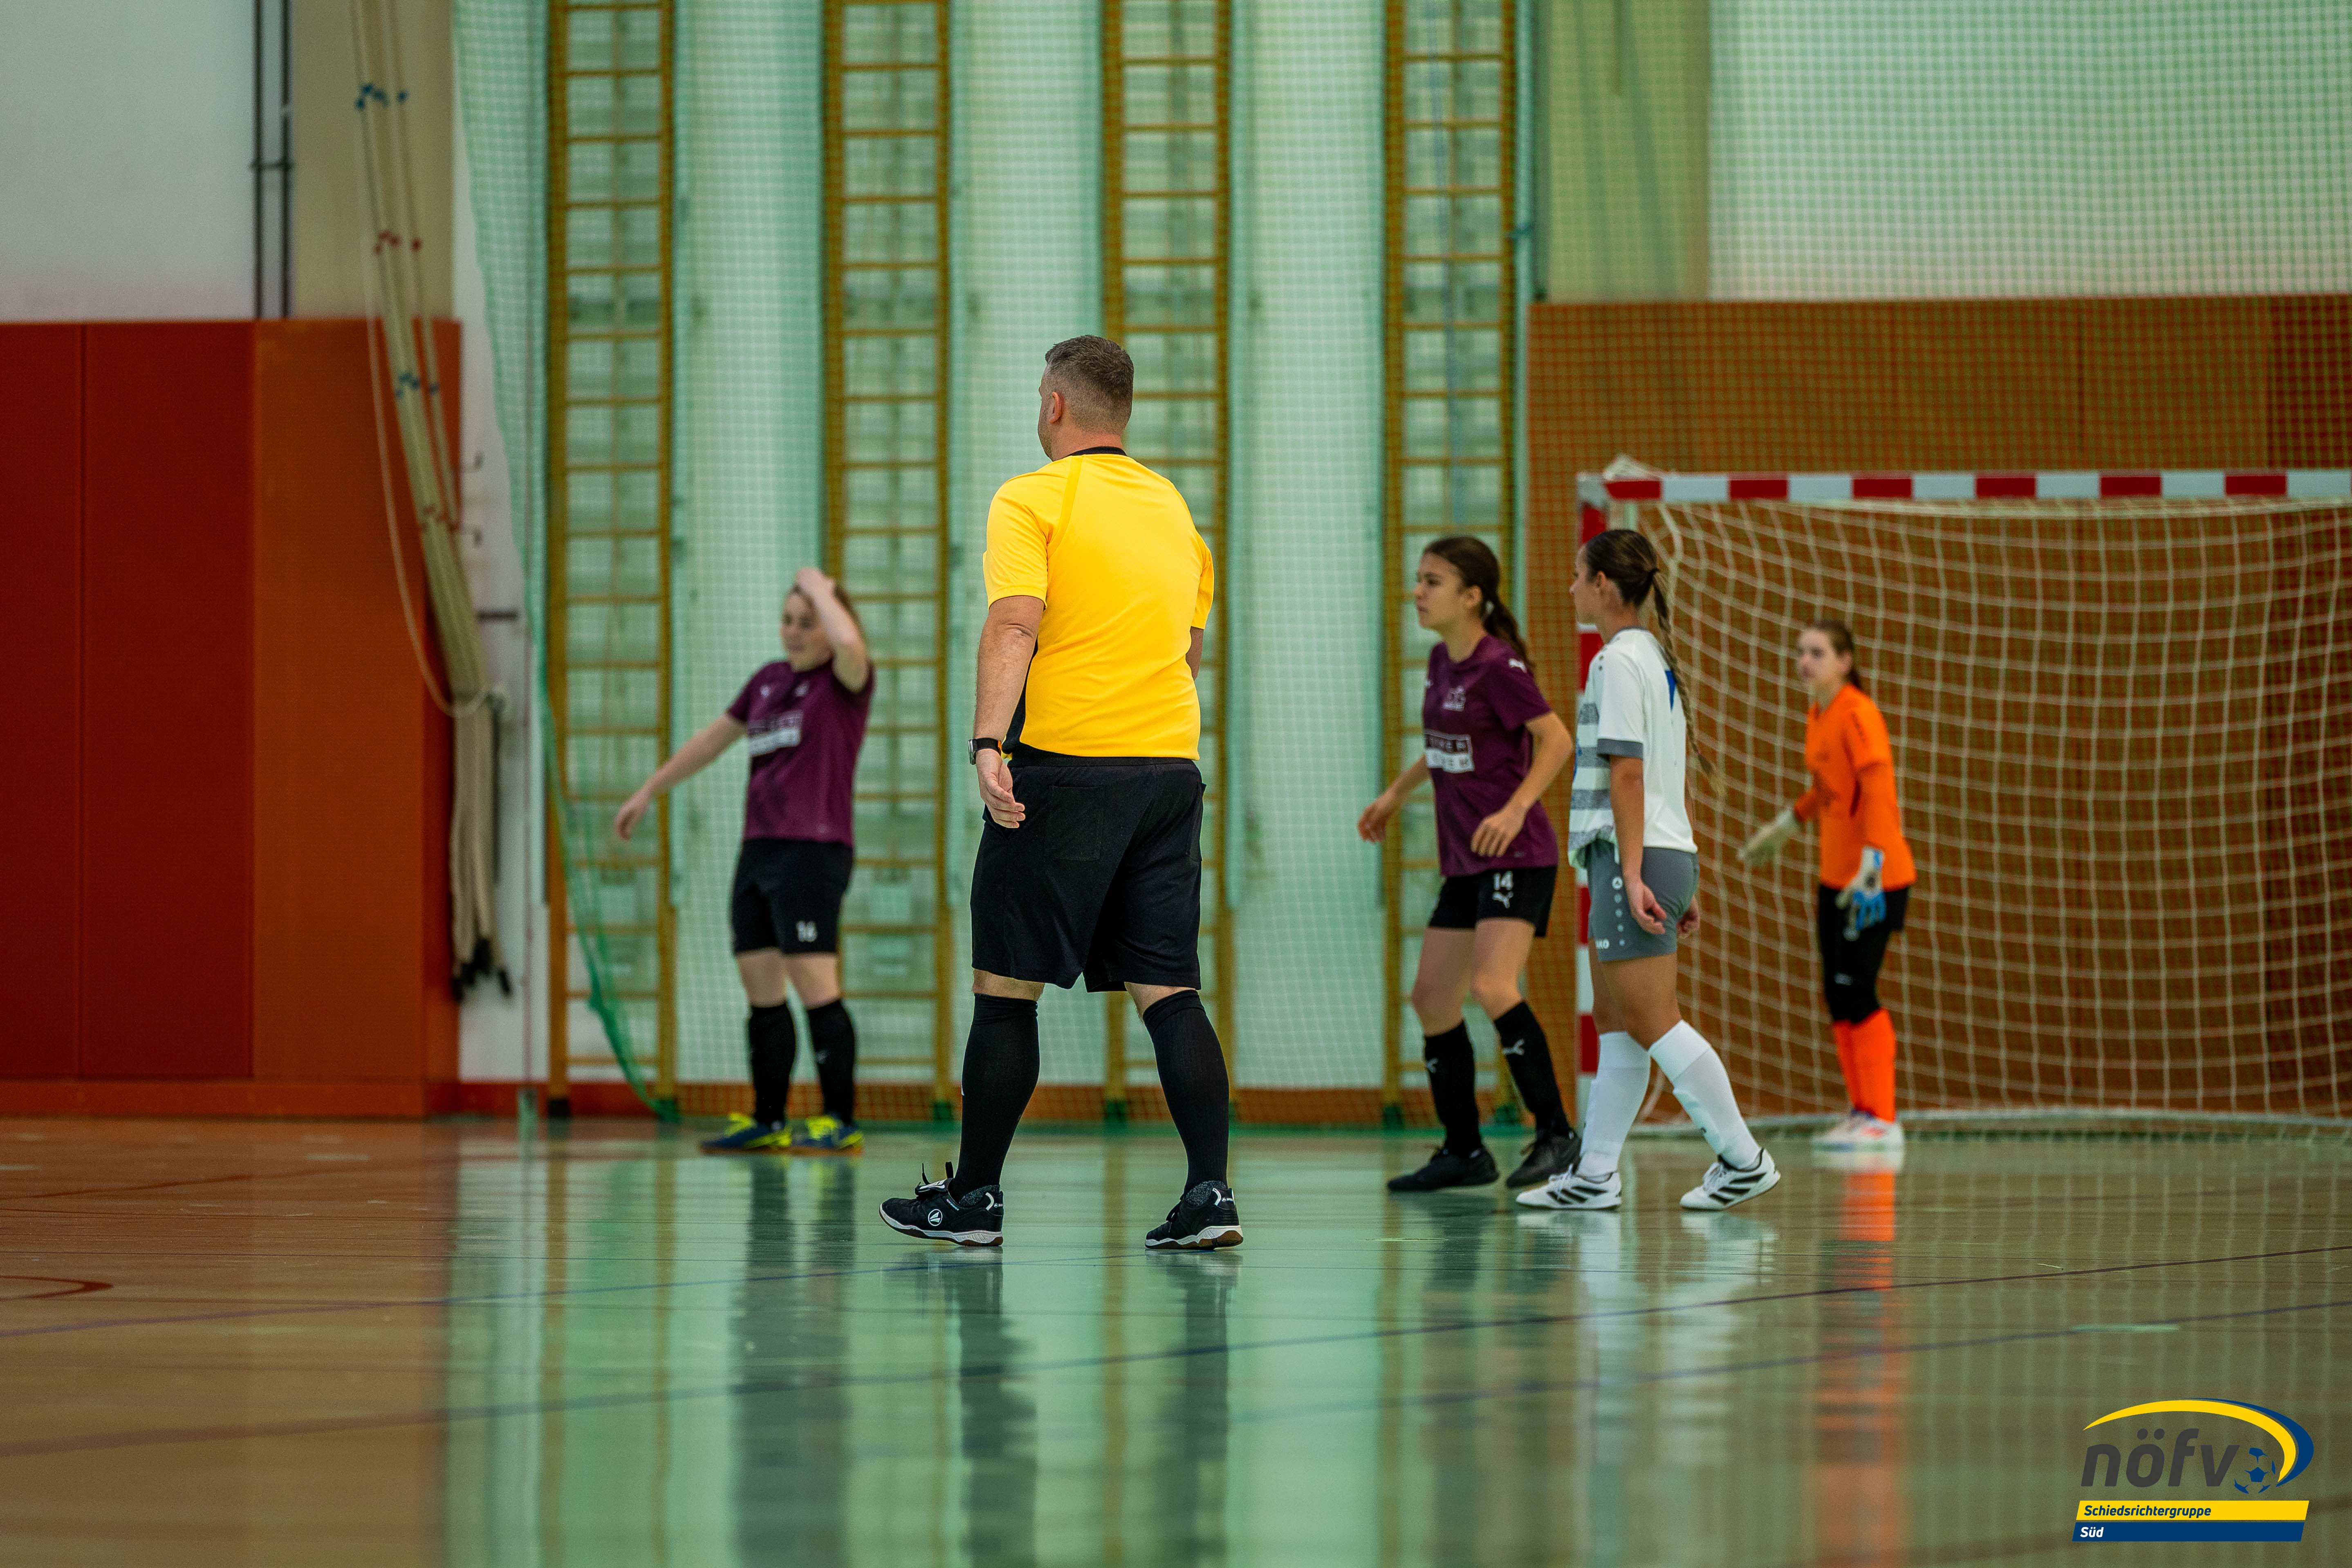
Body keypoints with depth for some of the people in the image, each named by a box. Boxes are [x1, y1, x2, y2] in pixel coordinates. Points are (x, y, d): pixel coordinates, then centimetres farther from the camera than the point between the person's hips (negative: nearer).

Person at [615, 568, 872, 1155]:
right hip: (759, 850, 8)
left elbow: (849, 642, -28)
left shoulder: (845, 681, -3)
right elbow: (713, 739, 30)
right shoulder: (768, 681, 18)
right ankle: (767, 1122, 16)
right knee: (761, 993, 9)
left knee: (815, 987, -13)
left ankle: (842, 1122, -11)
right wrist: (649, 791, 34)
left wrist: (820, 588, -10)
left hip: (813, 850, -8)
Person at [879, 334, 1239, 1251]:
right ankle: (1208, 1196, -7)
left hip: (1065, 764, -6)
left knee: (1005, 986, 3)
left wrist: (989, 744, -26)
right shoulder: (1173, 508, 16)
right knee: (1167, 991, 4)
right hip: (1170, 765, 6)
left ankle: (974, 1199, 7)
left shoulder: (1033, 500, -3)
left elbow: (1014, 624, -18)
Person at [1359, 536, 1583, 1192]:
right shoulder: (1441, 662, 11)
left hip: (1516, 855, -10)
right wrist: (1396, 794, 30)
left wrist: (1515, 808, -25)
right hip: (1464, 862, 10)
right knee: (1432, 997, 8)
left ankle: (1556, 1135, -18)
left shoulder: (1498, 666, -14)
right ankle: (1463, 1152, 17)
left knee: (1492, 986, -24)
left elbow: (1557, 739, -17)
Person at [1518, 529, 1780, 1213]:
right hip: (1669, 851, 10)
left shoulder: (1619, 661, -11)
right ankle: (1595, 1176, 10)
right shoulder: (1656, 657, 17)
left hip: (1637, 856, -10)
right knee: (1615, 1021, 9)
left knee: (1652, 1021, -7)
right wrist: (1684, 885, 23)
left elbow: (1627, 772, -17)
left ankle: (1743, 1158, -6)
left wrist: (1632, 874, -21)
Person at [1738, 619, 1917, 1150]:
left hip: (1873, 880, -9)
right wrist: (1787, 825, 34)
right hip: (1835, 876, 9)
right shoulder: (1817, 714, 11)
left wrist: (1871, 866, -29)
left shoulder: (1858, 715, -15)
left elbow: (1878, 791, -22)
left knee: (1857, 992, -9)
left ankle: (1883, 1120, -5)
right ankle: (1862, 1111, 18)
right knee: (1838, 995, 9)